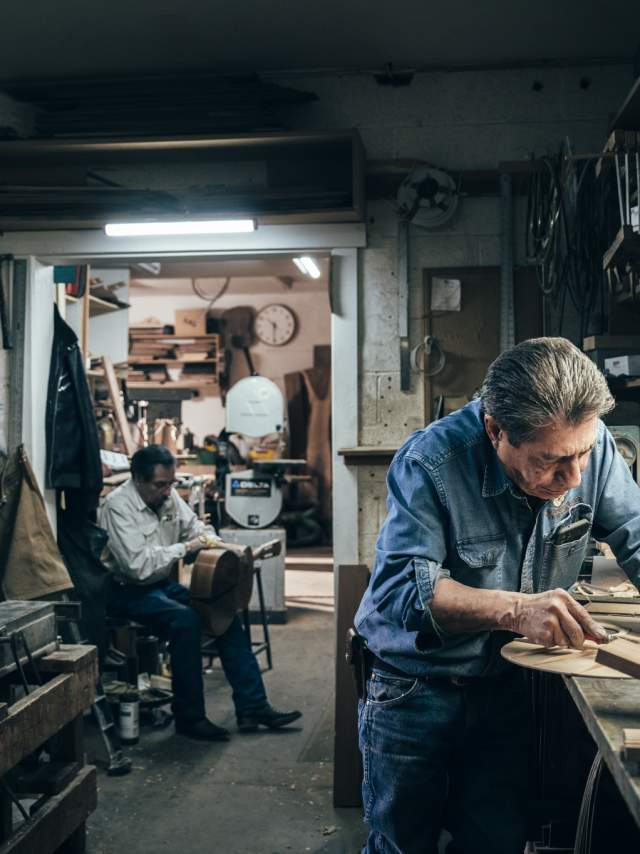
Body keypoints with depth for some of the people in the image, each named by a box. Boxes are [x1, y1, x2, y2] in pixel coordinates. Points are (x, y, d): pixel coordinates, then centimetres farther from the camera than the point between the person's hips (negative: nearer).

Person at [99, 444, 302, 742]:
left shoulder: (167, 495, 2)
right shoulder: (118, 506, -20)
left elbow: (194, 524, 18)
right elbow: (138, 565, -29)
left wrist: (208, 538, -5)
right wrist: (186, 548, -25)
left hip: (163, 583, 8)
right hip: (128, 591, -8)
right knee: (185, 619, -32)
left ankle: (252, 707, -4)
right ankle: (189, 717, -17)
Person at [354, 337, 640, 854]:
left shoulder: (587, 442, -13)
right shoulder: (431, 462, -27)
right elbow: (404, 588, -33)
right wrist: (515, 609, -45)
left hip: (507, 688, 4)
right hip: (413, 689, -3)